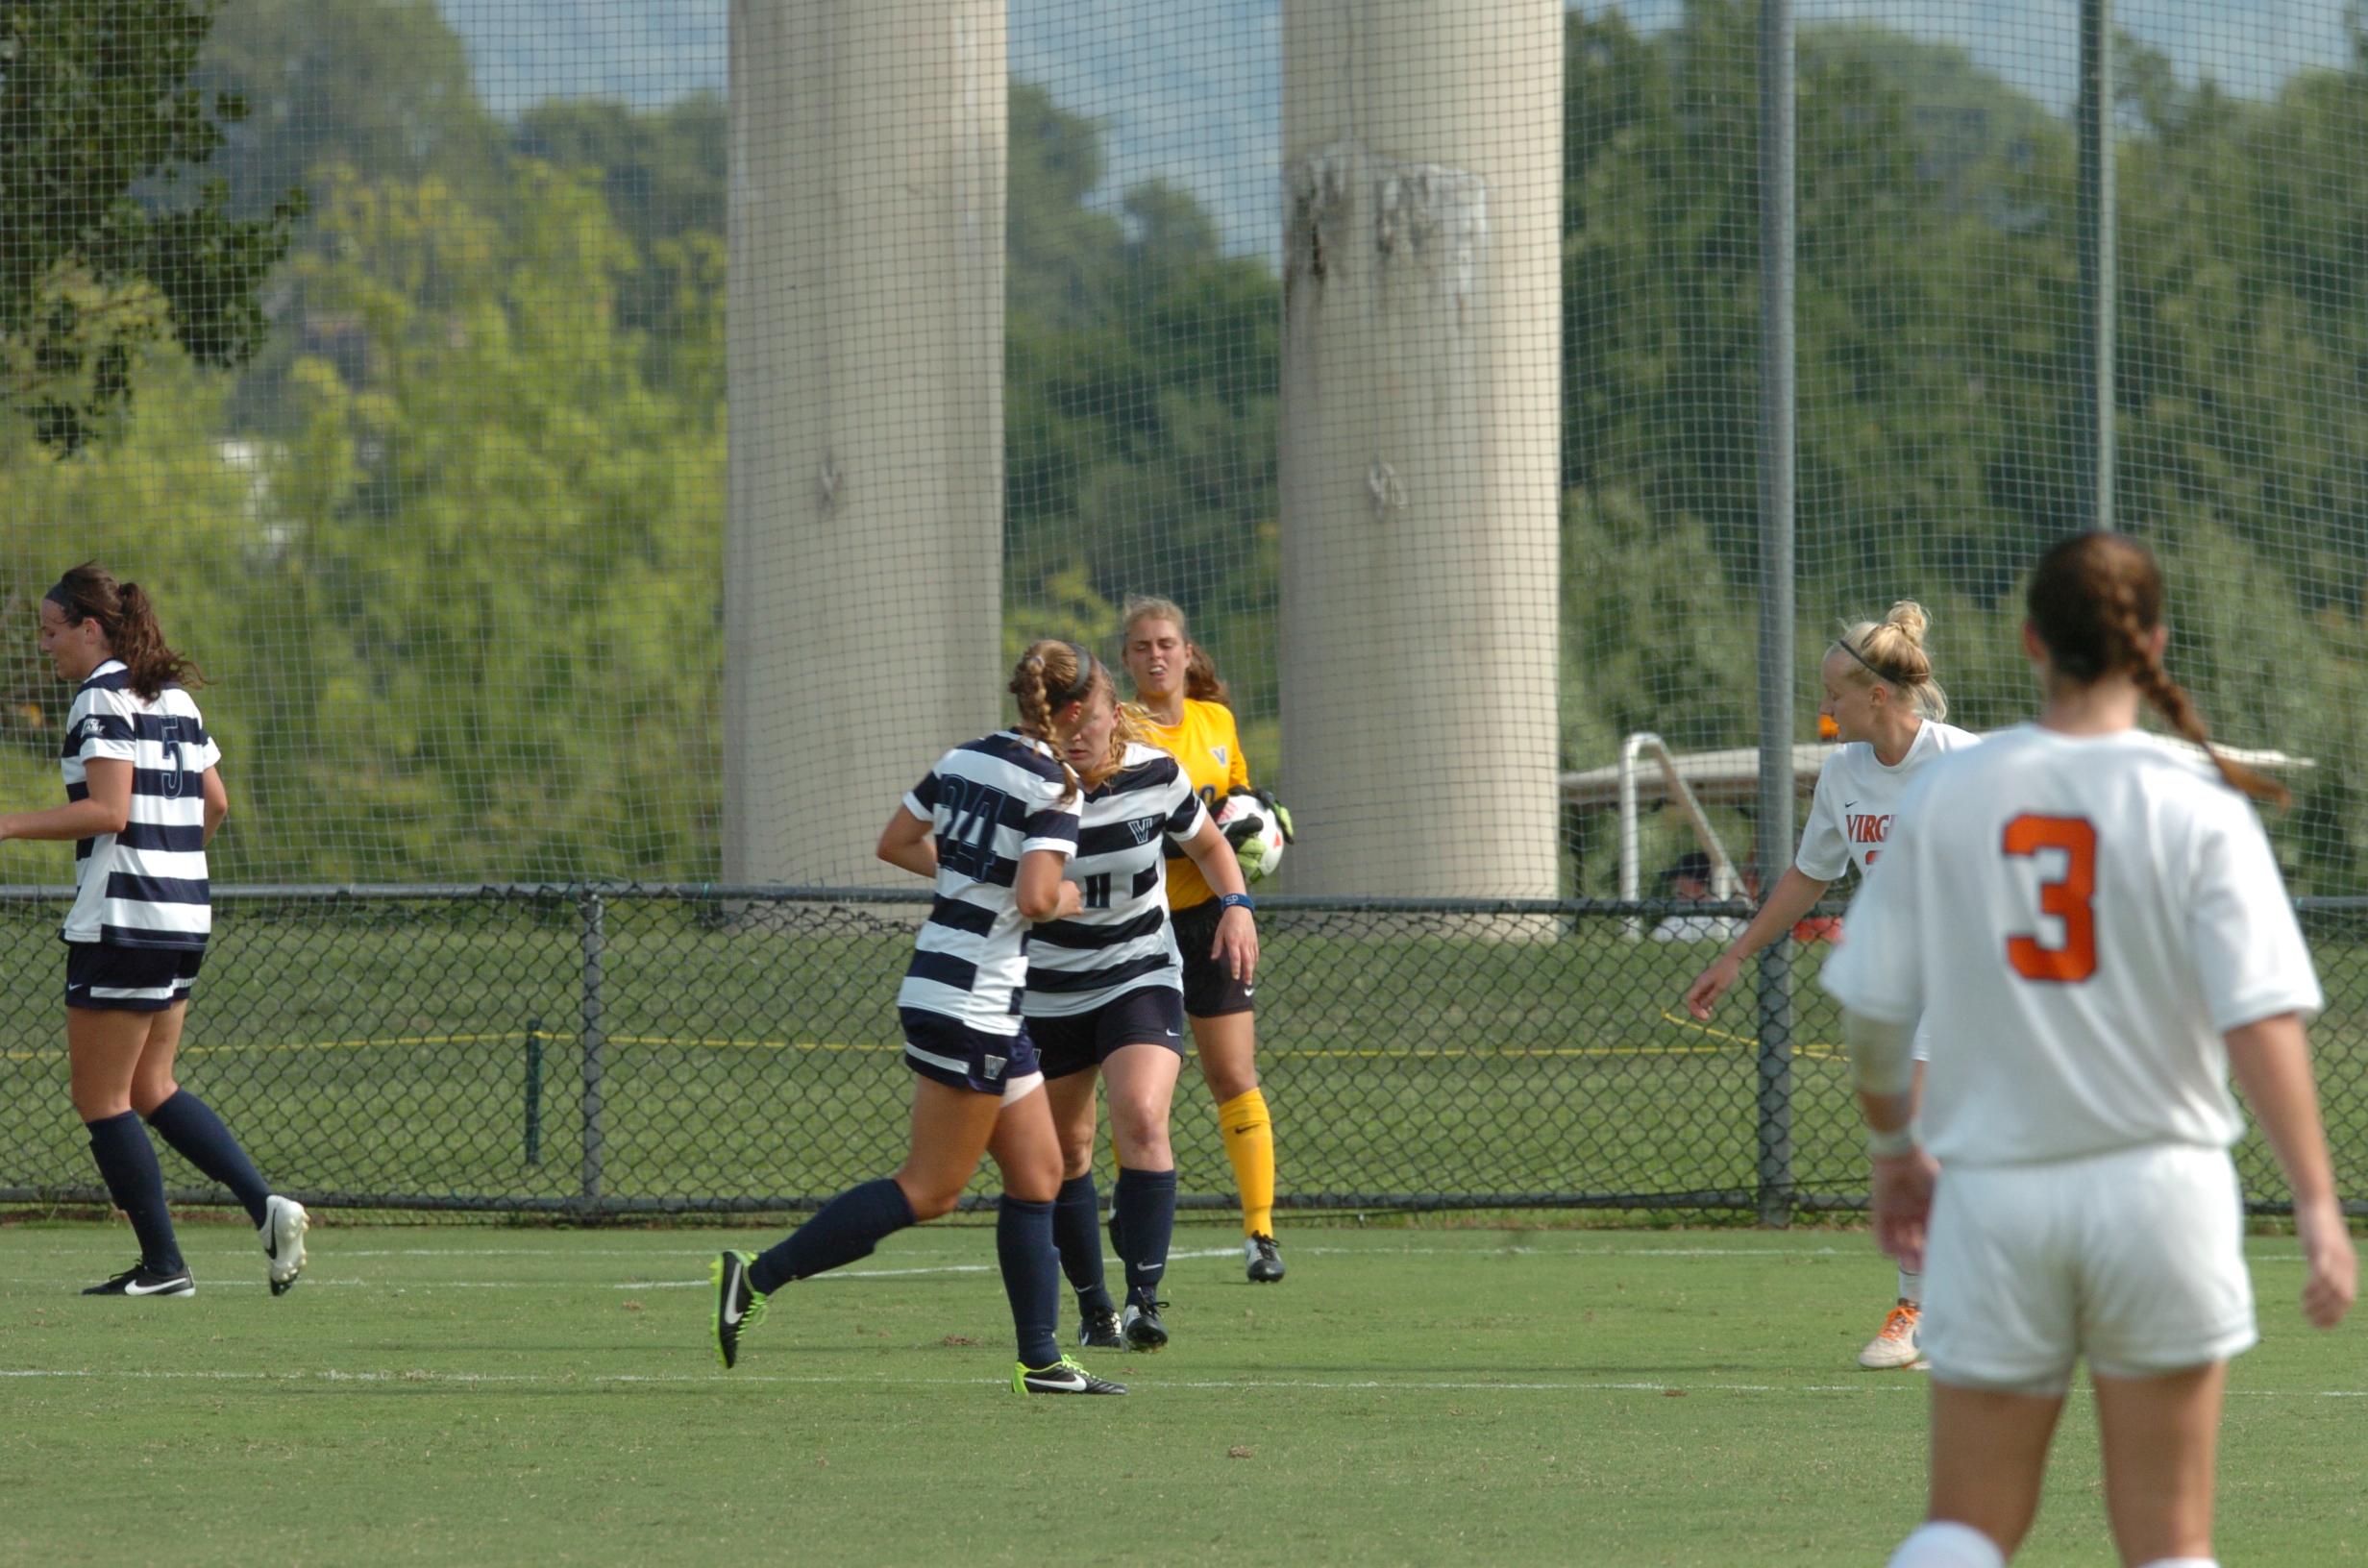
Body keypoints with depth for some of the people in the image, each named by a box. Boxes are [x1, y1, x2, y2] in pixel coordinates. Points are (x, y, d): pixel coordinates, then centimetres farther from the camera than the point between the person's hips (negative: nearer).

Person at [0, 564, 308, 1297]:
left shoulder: (102, 696, -11)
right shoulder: (173, 695, 13)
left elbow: (108, 810, -21)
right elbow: (214, 802, 18)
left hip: (122, 920, -9)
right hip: (184, 914, 9)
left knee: (101, 1098, 1)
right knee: (152, 1089, 16)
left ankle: (163, 1263, 1)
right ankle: (266, 1207, 2)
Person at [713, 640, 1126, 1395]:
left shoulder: (965, 758, 8)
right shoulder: (1054, 789, -15)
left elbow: (894, 843, 16)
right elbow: (1035, 899, -24)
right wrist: (1069, 897, -3)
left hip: (932, 987, 9)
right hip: (976, 1007, -9)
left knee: (1037, 1175, 13)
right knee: (929, 1191, -3)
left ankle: (1039, 1360, 13)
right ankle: (757, 1278, -7)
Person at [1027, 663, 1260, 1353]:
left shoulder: (1155, 774, -10)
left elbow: (1208, 844, 9)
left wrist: (1236, 906, -7)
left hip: (1142, 978, -1)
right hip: (1049, 991, 1)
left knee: (1141, 1120, -23)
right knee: (1065, 1150, 7)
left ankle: (1145, 1300, -23)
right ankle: (1093, 1309, 21)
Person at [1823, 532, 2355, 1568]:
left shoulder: (1943, 799, -1)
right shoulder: (2198, 810, -7)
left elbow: (1869, 1009, 3)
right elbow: (2261, 1021, -13)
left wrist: (1894, 1148, 20)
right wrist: (2318, 1208, -12)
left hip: (1994, 1199, 2)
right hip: (2158, 1190, -2)